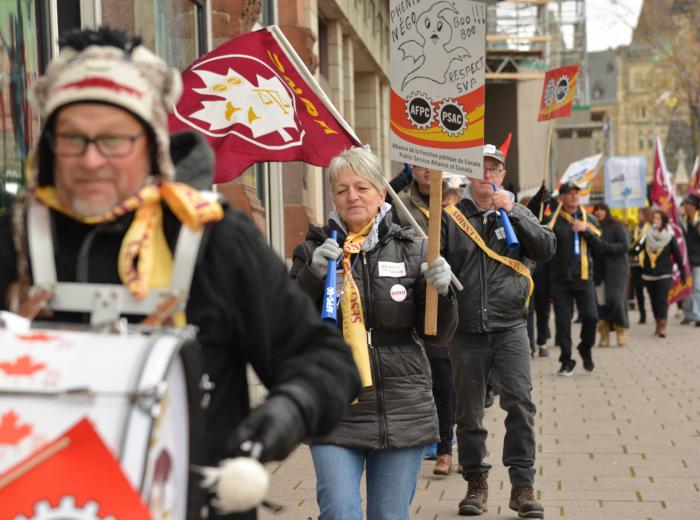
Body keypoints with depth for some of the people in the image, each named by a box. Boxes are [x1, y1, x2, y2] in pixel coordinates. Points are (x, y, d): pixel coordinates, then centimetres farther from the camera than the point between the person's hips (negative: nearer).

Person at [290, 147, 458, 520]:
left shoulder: (411, 249, 6)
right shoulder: (314, 250, 4)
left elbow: (440, 335, 5)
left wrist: (441, 292, -14)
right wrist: (313, 275, -17)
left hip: (403, 412, 1)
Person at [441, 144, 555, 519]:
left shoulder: (518, 214, 10)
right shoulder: (450, 219, 4)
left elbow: (546, 248, -3)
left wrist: (513, 212, -11)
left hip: (510, 328, 0)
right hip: (466, 331, 0)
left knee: (520, 401, -11)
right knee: (468, 412, 7)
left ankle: (522, 486, -4)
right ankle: (476, 482, 22)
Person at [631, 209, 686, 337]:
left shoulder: (670, 237, -2)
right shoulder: (647, 235, 2)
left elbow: (677, 256, 1)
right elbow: (635, 250, -5)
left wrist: (683, 272, 1)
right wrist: (639, 242, -26)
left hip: (664, 274, -3)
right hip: (649, 274, 3)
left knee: (662, 299, -11)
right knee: (654, 301, 9)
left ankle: (662, 327, -16)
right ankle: (658, 324, 20)